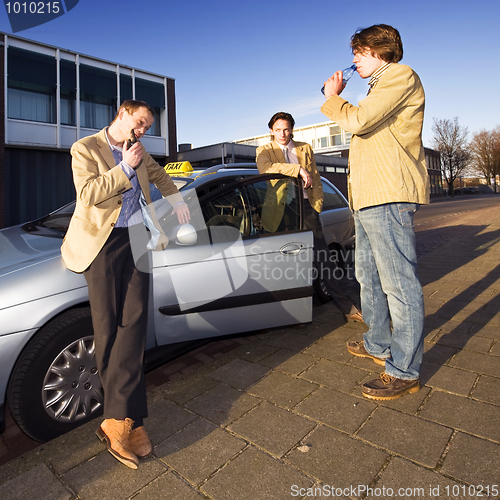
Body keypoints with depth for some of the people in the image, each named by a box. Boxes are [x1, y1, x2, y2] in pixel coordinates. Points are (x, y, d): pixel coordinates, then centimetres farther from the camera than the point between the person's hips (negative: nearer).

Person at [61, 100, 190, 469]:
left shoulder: (139, 152, 20)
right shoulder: (85, 149, 2)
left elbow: (158, 174, 39)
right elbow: (88, 194, -11)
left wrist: (177, 201, 31)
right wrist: (125, 167, -10)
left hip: (135, 240, 5)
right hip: (101, 242, -4)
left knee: (133, 322, -8)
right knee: (108, 328, -4)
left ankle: (119, 420, -4)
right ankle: (131, 419, 8)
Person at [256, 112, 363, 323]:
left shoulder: (305, 149, 17)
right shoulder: (264, 151, 9)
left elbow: (316, 180, 17)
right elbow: (266, 168, -15)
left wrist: (315, 208, 6)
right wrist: (298, 169, -19)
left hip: (305, 206, 2)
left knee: (322, 257, 0)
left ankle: (347, 307, 8)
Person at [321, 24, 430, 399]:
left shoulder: (401, 76, -1)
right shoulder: (381, 87, 29)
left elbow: (358, 121, -14)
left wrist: (332, 98, 2)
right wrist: (337, 99, 26)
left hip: (388, 196, -11)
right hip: (368, 198, 11)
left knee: (399, 283, -8)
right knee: (369, 277, 15)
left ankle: (404, 371, 1)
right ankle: (378, 344, 29)